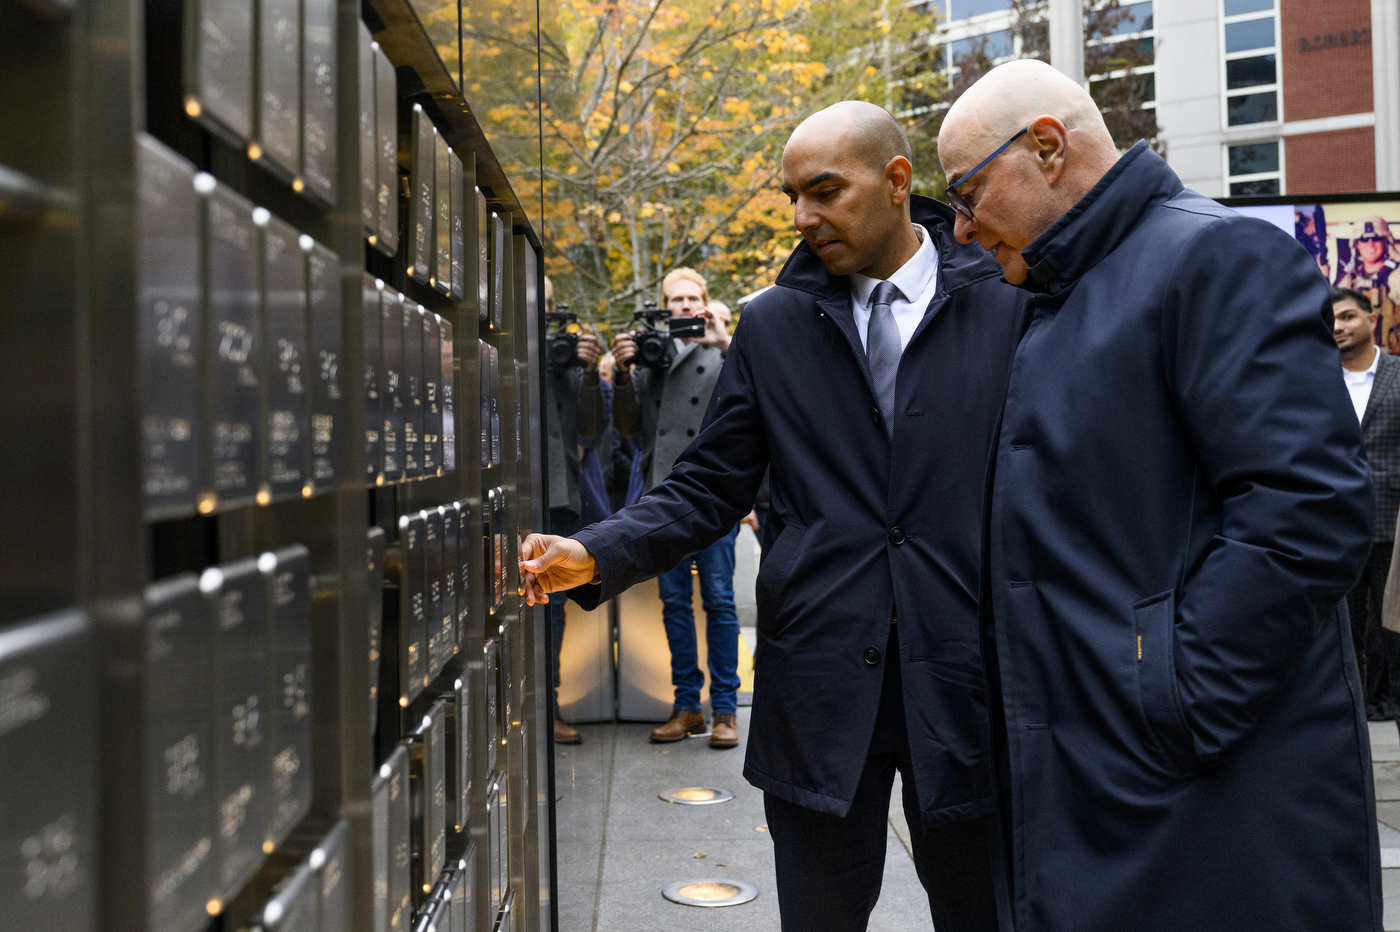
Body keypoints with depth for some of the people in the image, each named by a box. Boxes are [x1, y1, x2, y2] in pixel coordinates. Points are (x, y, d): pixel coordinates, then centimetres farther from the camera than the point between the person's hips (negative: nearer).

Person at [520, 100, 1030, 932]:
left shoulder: (1006, 303, -1)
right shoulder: (773, 325, 5)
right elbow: (709, 488, 6)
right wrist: (596, 556, -10)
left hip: (966, 677, -1)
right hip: (819, 685, 2)